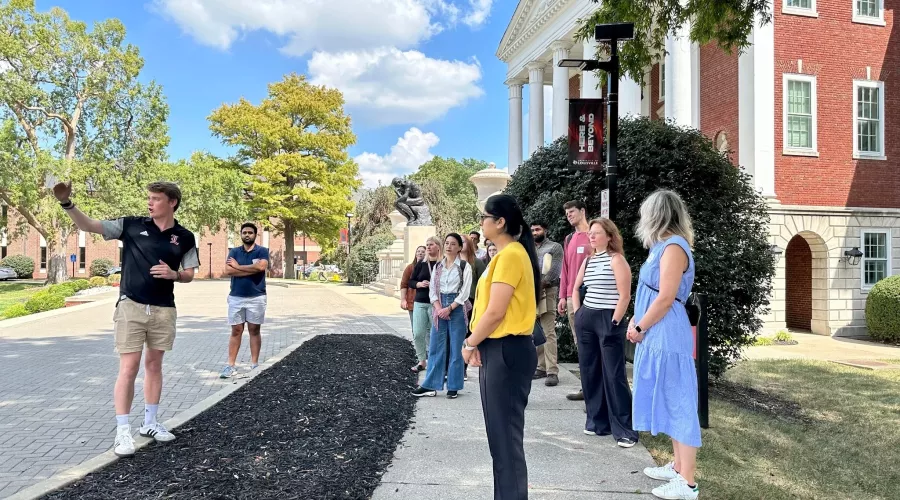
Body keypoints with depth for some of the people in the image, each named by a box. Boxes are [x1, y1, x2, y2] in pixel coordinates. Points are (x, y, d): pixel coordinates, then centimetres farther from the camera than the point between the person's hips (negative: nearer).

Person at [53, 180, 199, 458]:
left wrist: (173, 274, -12)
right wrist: (67, 203, -19)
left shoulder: (184, 237, 3)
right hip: (131, 306, -2)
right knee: (129, 368, -4)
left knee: (154, 365, 13)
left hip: (163, 309, 2)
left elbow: (189, 275, 9)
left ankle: (150, 423, 26)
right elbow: (88, 225, -5)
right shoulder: (131, 225, -1)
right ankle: (122, 432, 4)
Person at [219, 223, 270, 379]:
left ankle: (254, 364, 11)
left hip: (256, 297, -2)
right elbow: (228, 271, -8)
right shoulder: (234, 252, 7)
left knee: (254, 330, 6)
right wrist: (252, 269, -13)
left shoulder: (262, 251, 1)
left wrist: (238, 266, -8)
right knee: (236, 331, 4)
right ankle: (231, 365, 6)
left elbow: (261, 267, -19)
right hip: (236, 297, 2)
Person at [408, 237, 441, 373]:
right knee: (418, 333, 0)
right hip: (419, 303, 4)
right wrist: (419, 284, -8)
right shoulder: (421, 264, 8)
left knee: (433, 334, 2)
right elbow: (410, 282, 11)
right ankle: (422, 361, 14)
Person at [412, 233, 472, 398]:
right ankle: (430, 386, 10)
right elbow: (432, 289, 7)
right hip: (440, 308, 4)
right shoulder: (438, 266, 11)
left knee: (456, 348, 2)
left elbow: (465, 291, -8)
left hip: (457, 308, -4)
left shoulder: (465, 266, -2)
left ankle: (453, 386, 11)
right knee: (435, 347, 5)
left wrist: (449, 308, -13)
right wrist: (438, 308, -9)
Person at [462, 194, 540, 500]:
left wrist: (470, 343, -7)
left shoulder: (510, 255, -17)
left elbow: (495, 312, -20)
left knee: (505, 435, -1)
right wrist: (479, 343, 8)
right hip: (501, 350, 10)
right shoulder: (509, 253, 15)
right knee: (503, 432, 17)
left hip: (506, 351, -10)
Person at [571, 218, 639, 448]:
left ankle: (625, 429, 2)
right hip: (587, 320, 7)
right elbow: (575, 288, 23)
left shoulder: (616, 259, -8)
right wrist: (578, 314, 13)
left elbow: (625, 296, -13)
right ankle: (597, 421, 22)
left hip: (608, 319, -7)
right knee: (589, 371, 11)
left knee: (614, 375, -5)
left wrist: (614, 323, -15)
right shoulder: (588, 260, 12)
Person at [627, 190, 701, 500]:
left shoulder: (673, 247, -15)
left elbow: (665, 299, -20)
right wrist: (637, 322, 9)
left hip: (667, 338, -10)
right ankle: (678, 467, 27)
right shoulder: (664, 246, 13)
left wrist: (639, 328, -10)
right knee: (669, 403, 16)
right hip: (658, 337, 10)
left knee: (678, 404, -4)